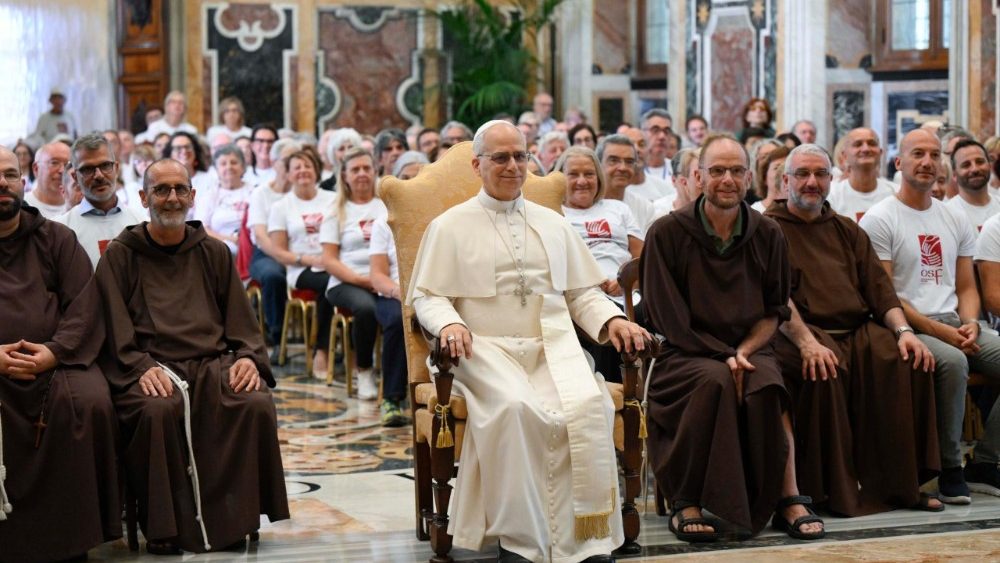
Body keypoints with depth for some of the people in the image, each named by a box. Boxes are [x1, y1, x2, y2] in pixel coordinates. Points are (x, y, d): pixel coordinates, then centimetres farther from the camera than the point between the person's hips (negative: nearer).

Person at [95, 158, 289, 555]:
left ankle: (233, 520, -16)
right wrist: (142, 367, -16)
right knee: (157, 410, -37)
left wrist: (248, 357, -4)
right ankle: (164, 527, -23)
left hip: (214, 363, 3)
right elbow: (115, 328, 2)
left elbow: (241, 320, 17)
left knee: (258, 403, -29)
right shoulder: (120, 255, 12)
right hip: (152, 366, -3)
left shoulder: (214, 253, 21)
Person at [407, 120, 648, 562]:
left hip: (554, 346, 3)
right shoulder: (450, 226, 12)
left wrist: (611, 320, 1)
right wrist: (448, 324, -16)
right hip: (487, 349, -3)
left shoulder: (552, 224, 23)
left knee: (589, 406, -30)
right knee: (513, 407, -36)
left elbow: (581, 293, 21)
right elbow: (426, 296, 6)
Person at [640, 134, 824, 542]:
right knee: (715, 380, -36)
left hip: (748, 350, 2)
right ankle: (685, 502, -24)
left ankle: (787, 498, -22)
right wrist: (722, 356, -14)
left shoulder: (768, 235, 7)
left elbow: (775, 311, 11)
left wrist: (743, 351, -8)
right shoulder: (667, 233, -3)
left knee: (767, 385, -32)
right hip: (685, 355, -2)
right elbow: (667, 317, -5)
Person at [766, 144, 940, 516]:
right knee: (826, 371, -36)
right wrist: (806, 342, -24)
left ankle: (899, 484, -16)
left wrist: (903, 329, -5)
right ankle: (829, 492, -25)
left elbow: (879, 287, 15)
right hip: (799, 330, -5)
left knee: (909, 362, -22)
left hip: (857, 329, 5)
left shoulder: (848, 231, 24)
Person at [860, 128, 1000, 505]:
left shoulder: (955, 221, 18)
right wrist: (940, 331, -15)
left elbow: (966, 287, 19)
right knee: (952, 362, -35)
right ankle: (949, 467, -20)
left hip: (957, 325, 6)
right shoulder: (878, 220, -2)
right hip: (908, 329, -6)